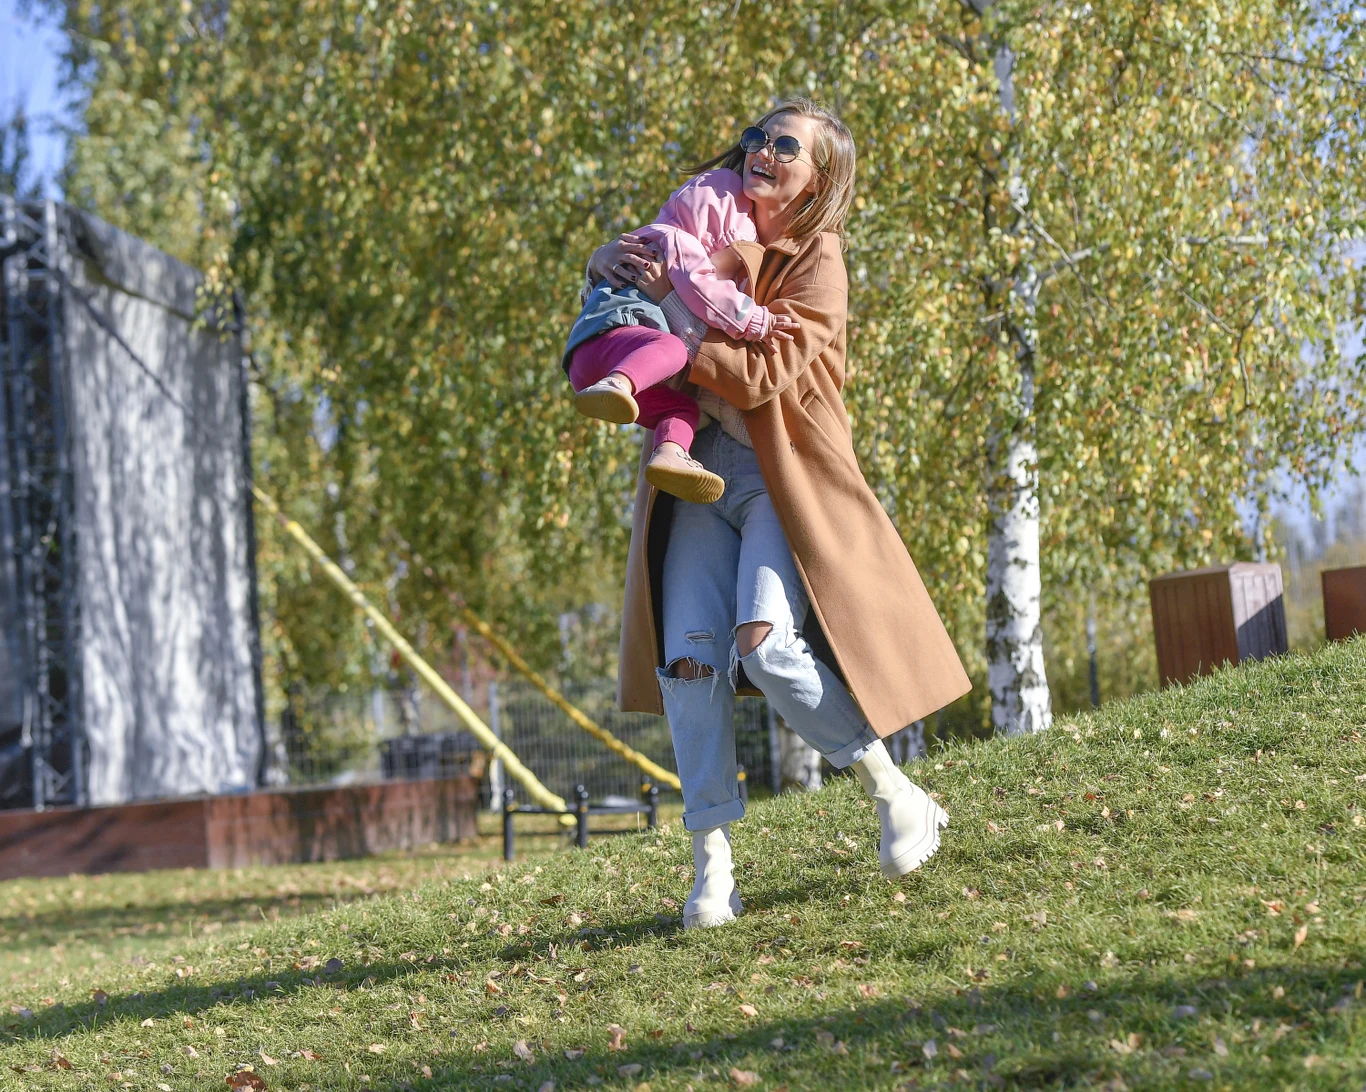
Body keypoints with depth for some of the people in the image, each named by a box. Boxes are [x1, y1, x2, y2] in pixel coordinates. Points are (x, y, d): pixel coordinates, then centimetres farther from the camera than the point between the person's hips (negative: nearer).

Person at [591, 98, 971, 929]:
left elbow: (761, 373, -18)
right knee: (689, 654, -10)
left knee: (767, 645, -21)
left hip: (779, 477, -5)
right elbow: (620, 260, 25)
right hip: (697, 468, 5)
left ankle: (897, 796, 0)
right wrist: (615, 260, 1)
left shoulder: (815, 262, -4)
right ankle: (713, 865, -5)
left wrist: (673, 309, -21)